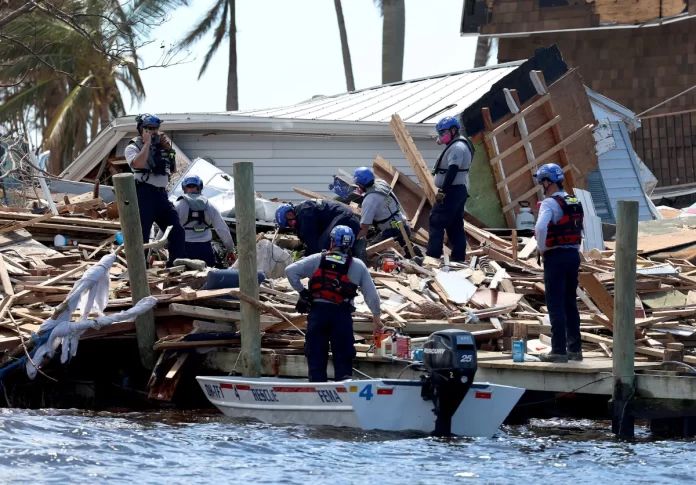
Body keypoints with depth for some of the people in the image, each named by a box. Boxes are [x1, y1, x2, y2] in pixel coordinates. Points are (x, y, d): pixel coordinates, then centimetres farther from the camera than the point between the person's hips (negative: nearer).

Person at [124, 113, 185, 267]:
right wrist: (147, 143, -11)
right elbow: (138, 163, -21)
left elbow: (173, 169, 21)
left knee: (177, 230, 3)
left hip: (161, 194, 7)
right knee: (141, 234, -8)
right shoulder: (133, 147, 0)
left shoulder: (160, 147, 19)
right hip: (144, 194, -6)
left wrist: (168, 149, 8)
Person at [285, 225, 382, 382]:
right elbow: (371, 294, 8)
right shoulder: (358, 266, 6)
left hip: (317, 312, 0)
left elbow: (290, 271, -2)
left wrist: (302, 291, 7)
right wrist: (376, 316, 20)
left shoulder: (317, 260, 5)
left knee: (316, 356, 5)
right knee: (343, 357, 6)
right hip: (342, 314, 0)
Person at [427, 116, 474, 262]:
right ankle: (458, 257, 11)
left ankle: (432, 256, -15)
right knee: (455, 225, 11)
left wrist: (443, 191, -26)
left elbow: (452, 172, -25)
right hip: (459, 190, 11)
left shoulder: (457, 147, -16)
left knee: (436, 222, -11)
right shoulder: (459, 145, 19)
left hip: (452, 191, -11)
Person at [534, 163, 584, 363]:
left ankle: (559, 350, -4)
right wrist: (573, 249, 16)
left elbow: (541, 228, -29)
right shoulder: (575, 203, 11)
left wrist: (542, 249, -14)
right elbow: (580, 230, 16)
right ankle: (575, 348, 17)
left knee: (556, 305, -3)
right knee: (570, 303, 15)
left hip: (555, 257, -8)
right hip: (574, 255, 8)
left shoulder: (550, 203, -14)